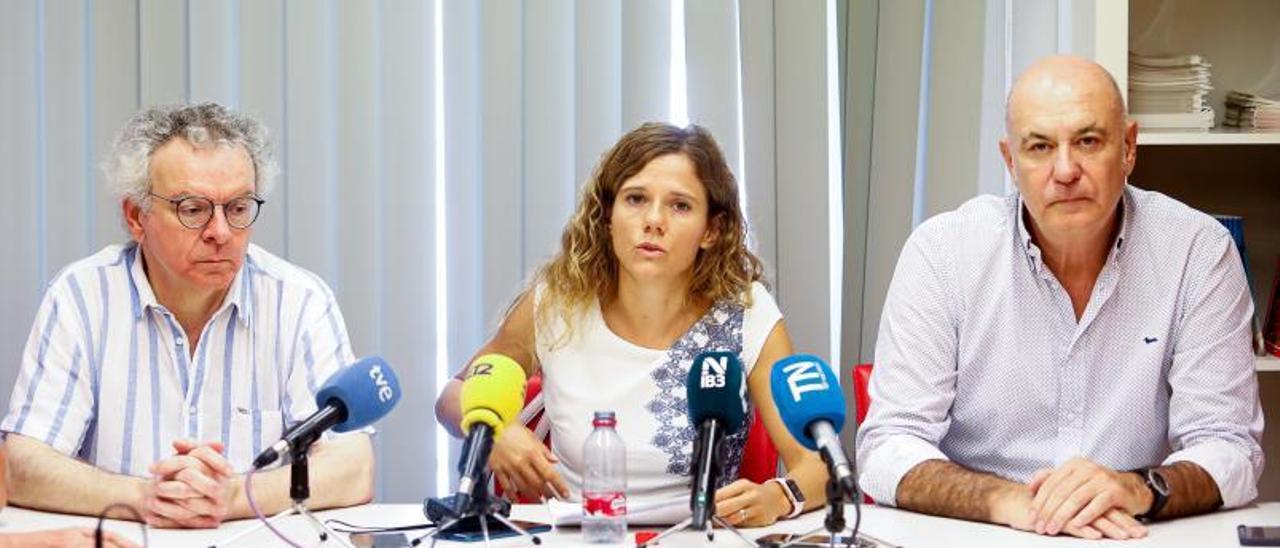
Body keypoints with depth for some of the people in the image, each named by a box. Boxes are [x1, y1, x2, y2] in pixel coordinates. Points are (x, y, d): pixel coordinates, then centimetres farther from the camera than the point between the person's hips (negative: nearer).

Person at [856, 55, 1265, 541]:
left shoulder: (1199, 251, -3)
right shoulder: (940, 252, -4)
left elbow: (1229, 449, -3)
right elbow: (888, 450, -8)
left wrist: (1141, 490, -25)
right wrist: (1010, 500, -26)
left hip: (1135, 538, 0)